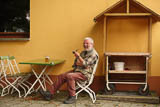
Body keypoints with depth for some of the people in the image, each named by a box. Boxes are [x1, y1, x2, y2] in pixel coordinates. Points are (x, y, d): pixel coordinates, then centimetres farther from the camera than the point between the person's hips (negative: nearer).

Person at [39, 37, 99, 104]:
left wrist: (78, 56, -25)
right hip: (76, 70, 9)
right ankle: (50, 93, -4)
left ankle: (72, 97, -23)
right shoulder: (83, 52, 19)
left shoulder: (93, 54, -9)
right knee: (61, 76, -4)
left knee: (69, 76, -32)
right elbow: (76, 63, 17)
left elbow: (85, 64, -19)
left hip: (85, 74, -9)